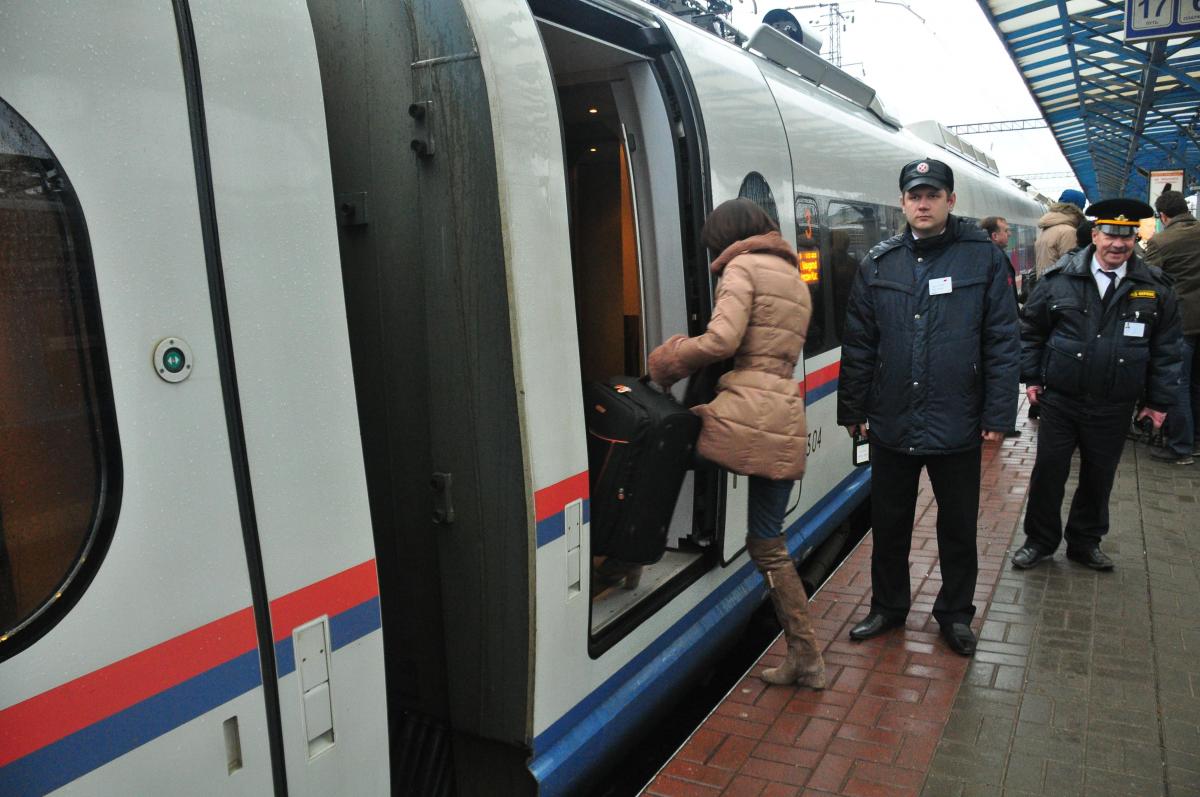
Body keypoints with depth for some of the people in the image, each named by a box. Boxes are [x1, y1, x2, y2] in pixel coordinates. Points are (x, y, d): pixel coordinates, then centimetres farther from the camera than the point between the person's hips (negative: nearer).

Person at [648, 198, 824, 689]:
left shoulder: (742, 267, 0)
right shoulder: (797, 280, 26)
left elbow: (721, 340, -15)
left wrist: (672, 363, 2)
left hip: (745, 412, -8)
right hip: (786, 422, 8)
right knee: (769, 543, 13)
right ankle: (806, 658, 18)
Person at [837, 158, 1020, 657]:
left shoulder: (983, 257, -3)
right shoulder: (879, 263, 3)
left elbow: (1002, 342, -5)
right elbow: (858, 344, 5)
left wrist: (998, 415, -8)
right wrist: (853, 409, 3)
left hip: (956, 426, -2)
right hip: (892, 424, 2)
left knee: (958, 528, 14)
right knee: (889, 524, 15)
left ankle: (955, 614, 34)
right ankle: (888, 607, 34)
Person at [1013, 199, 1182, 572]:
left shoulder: (1155, 288, 0)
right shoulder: (1060, 279, -4)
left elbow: (1166, 348, 6)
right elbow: (1030, 329, 4)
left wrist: (1159, 400, 4)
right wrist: (1032, 378, 1)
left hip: (1114, 408, 1)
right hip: (1059, 401, -1)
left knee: (1099, 478, 13)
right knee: (1048, 473, 6)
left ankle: (1085, 542, 32)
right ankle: (1040, 541, 23)